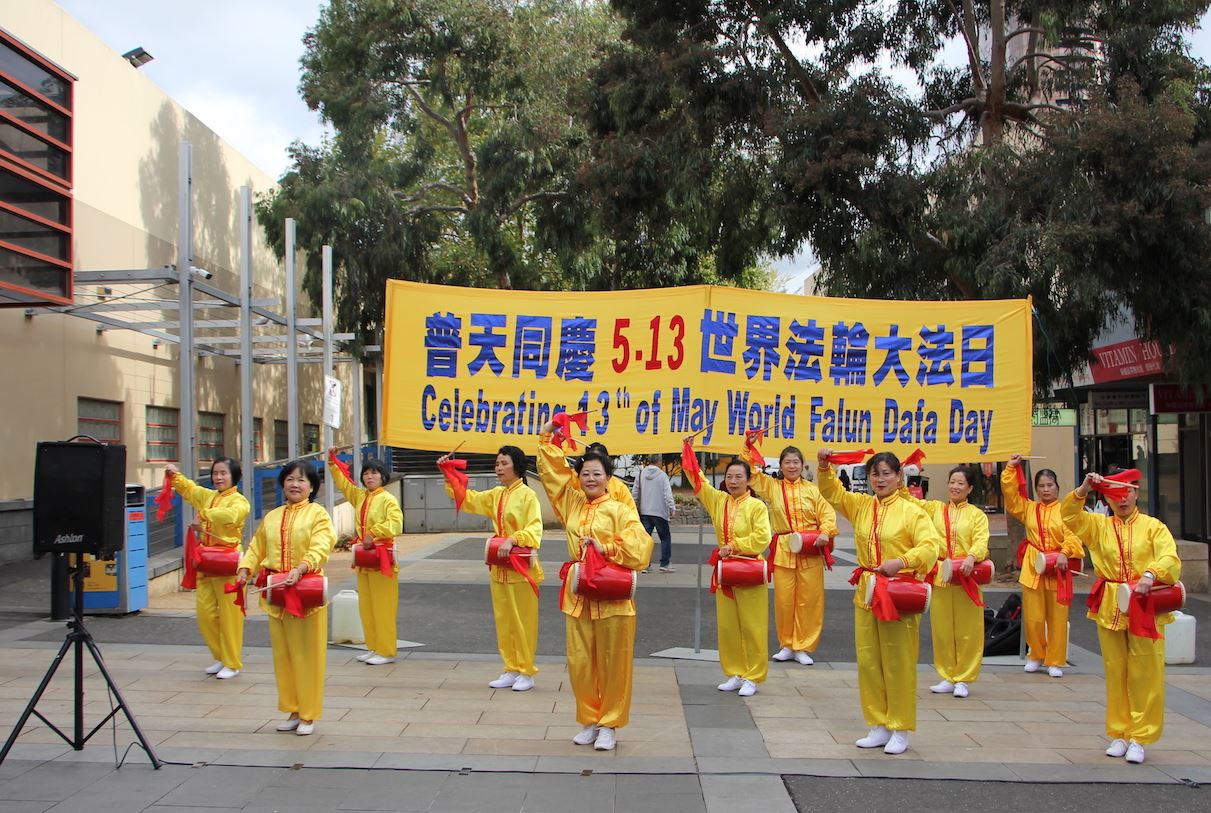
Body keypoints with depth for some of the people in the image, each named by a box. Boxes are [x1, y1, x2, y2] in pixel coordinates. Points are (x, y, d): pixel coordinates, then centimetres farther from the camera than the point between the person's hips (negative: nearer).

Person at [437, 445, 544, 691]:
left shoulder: (527, 495, -10)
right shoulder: (496, 495, 11)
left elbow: (534, 529, -17)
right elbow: (467, 498, 20)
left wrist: (513, 539, -31)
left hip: (521, 567, -7)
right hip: (499, 567, 7)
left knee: (523, 621, 0)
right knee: (503, 620, 11)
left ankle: (526, 672, 9)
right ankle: (511, 670, 20)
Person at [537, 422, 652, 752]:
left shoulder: (619, 510, -5)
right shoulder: (571, 504, 9)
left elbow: (639, 546, -15)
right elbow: (553, 470, 10)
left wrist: (606, 548, -19)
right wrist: (548, 437, 5)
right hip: (578, 594, 4)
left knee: (613, 662, 2)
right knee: (580, 661, 7)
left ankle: (609, 724, 15)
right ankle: (589, 721, 23)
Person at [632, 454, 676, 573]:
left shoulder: (641, 474, 3)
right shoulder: (662, 475, -8)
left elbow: (634, 492, 7)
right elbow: (668, 494, -12)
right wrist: (672, 509, -7)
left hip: (644, 512, 3)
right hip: (660, 512, -3)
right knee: (665, 537, 8)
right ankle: (665, 564, 5)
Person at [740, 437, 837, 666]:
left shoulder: (812, 489, 5)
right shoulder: (771, 487, 8)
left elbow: (827, 513, 1)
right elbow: (750, 471, 5)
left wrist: (825, 533, -15)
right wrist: (748, 447, -5)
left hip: (810, 552, -1)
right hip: (783, 551, 1)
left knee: (809, 600, 1)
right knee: (784, 600, 3)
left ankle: (804, 647, 13)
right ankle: (787, 645, 19)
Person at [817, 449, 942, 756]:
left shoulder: (910, 511, -6)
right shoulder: (861, 505, 9)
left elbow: (931, 545, -15)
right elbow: (832, 492, 10)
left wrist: (901, 562, -29)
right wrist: (824, 467, -8)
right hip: (866, 593, 5)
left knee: (898, 663, 0)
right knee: (868, 661, 8)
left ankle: (900, 730, 11)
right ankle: (878, 727, 19)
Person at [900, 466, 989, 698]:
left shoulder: (977, 515, 5)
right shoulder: (935, 508, 11)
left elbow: (981, 542, -8)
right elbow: (910, 501, 0)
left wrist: (971, 557, -28)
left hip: (966, 577, -2)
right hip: (939, 577, 2)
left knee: (967, 631, 1)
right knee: (941, 630, 7)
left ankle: (963, 679, 13)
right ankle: (948, 678, 20)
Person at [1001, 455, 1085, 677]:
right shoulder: (1029, 508, 10)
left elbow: (1072, 535, -10)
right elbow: (1010, 494, 3)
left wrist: (1065, 553, -25)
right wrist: (1010, 469, -1)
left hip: (1057, 568, -2)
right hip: (1032, 568, 2)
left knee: (1057, 617, 3)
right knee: (1033, 617, 4)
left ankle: (1055, 661, 15)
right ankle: (1036, 655, 24)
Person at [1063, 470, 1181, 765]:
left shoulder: (1153, 527, 1)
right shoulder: (1098, 525, 8)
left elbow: (1170, 559, -12)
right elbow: (1069, 516, -6)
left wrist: (1150, 575, -31)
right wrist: (1083, 490, -19)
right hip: (1109, 608, 2)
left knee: (1144, 674, -1)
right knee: (1116, 672, 9)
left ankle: (1139, 738, 8)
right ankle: (1119, 735, 19)